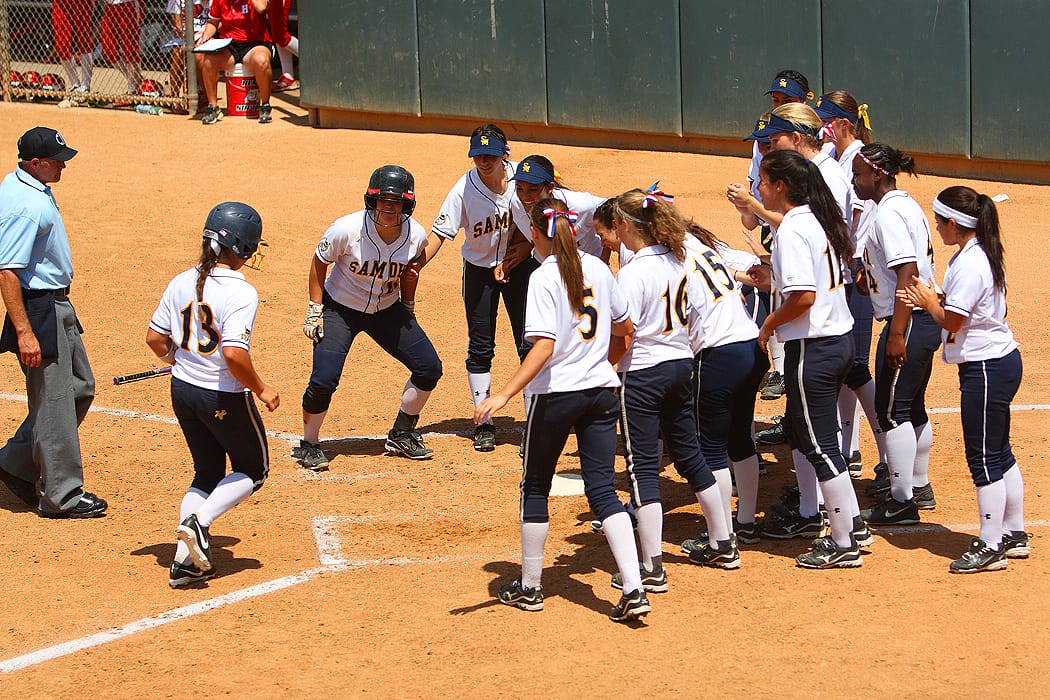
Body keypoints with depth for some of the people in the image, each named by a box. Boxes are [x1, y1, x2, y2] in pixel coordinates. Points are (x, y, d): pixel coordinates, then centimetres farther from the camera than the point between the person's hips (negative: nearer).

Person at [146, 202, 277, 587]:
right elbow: (234, 353, -29)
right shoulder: (240, 292, -21)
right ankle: (199, 522, -6)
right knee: (253, 469, 15)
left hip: (182, 391, 7)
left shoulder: (182, 283, -1)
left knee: (207, 471, 20)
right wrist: (261, 389, -15)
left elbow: (155, 337, 5)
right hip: (224, 397, -7)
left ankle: (185, 561, 12)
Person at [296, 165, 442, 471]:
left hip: (388, 309, 4)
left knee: (429, 368, -1)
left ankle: (402, 435, 21)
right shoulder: (347, 229, -28)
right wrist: (314, 310, -12)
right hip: (340, 308, -4)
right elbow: (319, 262, -11)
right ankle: (309, 445, 5)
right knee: (324, 378, -19)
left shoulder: (416, 235, -18)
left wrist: (407, 304, 9)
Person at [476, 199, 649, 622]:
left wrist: (504, 395, -27)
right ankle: (633, 589, -8)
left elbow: (544, 346, -22)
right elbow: (625, 326, 16)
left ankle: (529, 587, 20)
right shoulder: (597, 268, 5)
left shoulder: (544, 277, -13)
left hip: (557, 393, -5)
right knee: (602, 489, 4)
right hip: (602, 389, 5)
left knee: (535, 488, 12)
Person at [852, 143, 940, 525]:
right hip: (928, 320, 10)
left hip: (908, 321, -10)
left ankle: (901, 502, -2)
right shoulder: (908, 206, 14)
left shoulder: (888, 214, -17)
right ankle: (919, 487, 31)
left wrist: (897, 334, -25)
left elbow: (908, 272, -24)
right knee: (912, 406, 20)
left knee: (892, 410, -4)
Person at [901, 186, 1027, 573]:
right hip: (1001, 361, 10)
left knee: (984, 458, -4)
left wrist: (929, 302, -1)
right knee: (1000, 454, 17)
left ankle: (990, 547, 2)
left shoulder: (969, 264, -21)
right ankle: (1014, 535, 25)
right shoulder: (982, 254, 10)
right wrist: (932, 300, 3)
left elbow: (952, 321, -18)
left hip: (986, 368, -10)